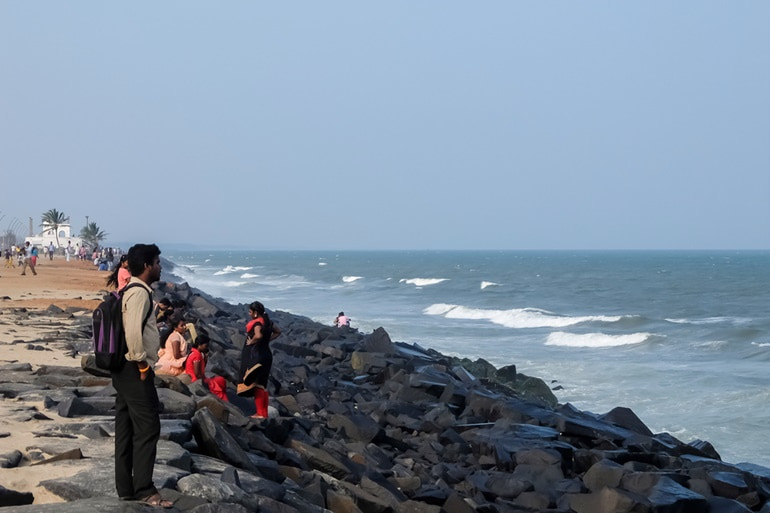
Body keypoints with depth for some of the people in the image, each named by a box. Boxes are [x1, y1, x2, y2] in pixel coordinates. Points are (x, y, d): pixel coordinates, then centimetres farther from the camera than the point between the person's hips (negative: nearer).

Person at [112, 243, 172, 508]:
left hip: (125, 370, 10)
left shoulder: (133, 291, 17)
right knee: (147, 428, -8)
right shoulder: (139, 292, -15)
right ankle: (144, 490, -7)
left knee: (126, 430, 11)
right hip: (135, 370, -10)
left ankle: (126, 488, 16)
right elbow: (133, 331, -25)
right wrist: (142, 364, -18)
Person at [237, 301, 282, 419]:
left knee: (256, 384, -4)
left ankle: (261, 413, -5)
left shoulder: (257, 323, -16)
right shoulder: (268, 322, 10)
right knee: (262, 385, 14)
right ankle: (264, 413, 16)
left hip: (256, 355, -9)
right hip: (266, 354, 9)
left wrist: (251, 342, -17)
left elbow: (258, 335, -35)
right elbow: (278, 332, 23)